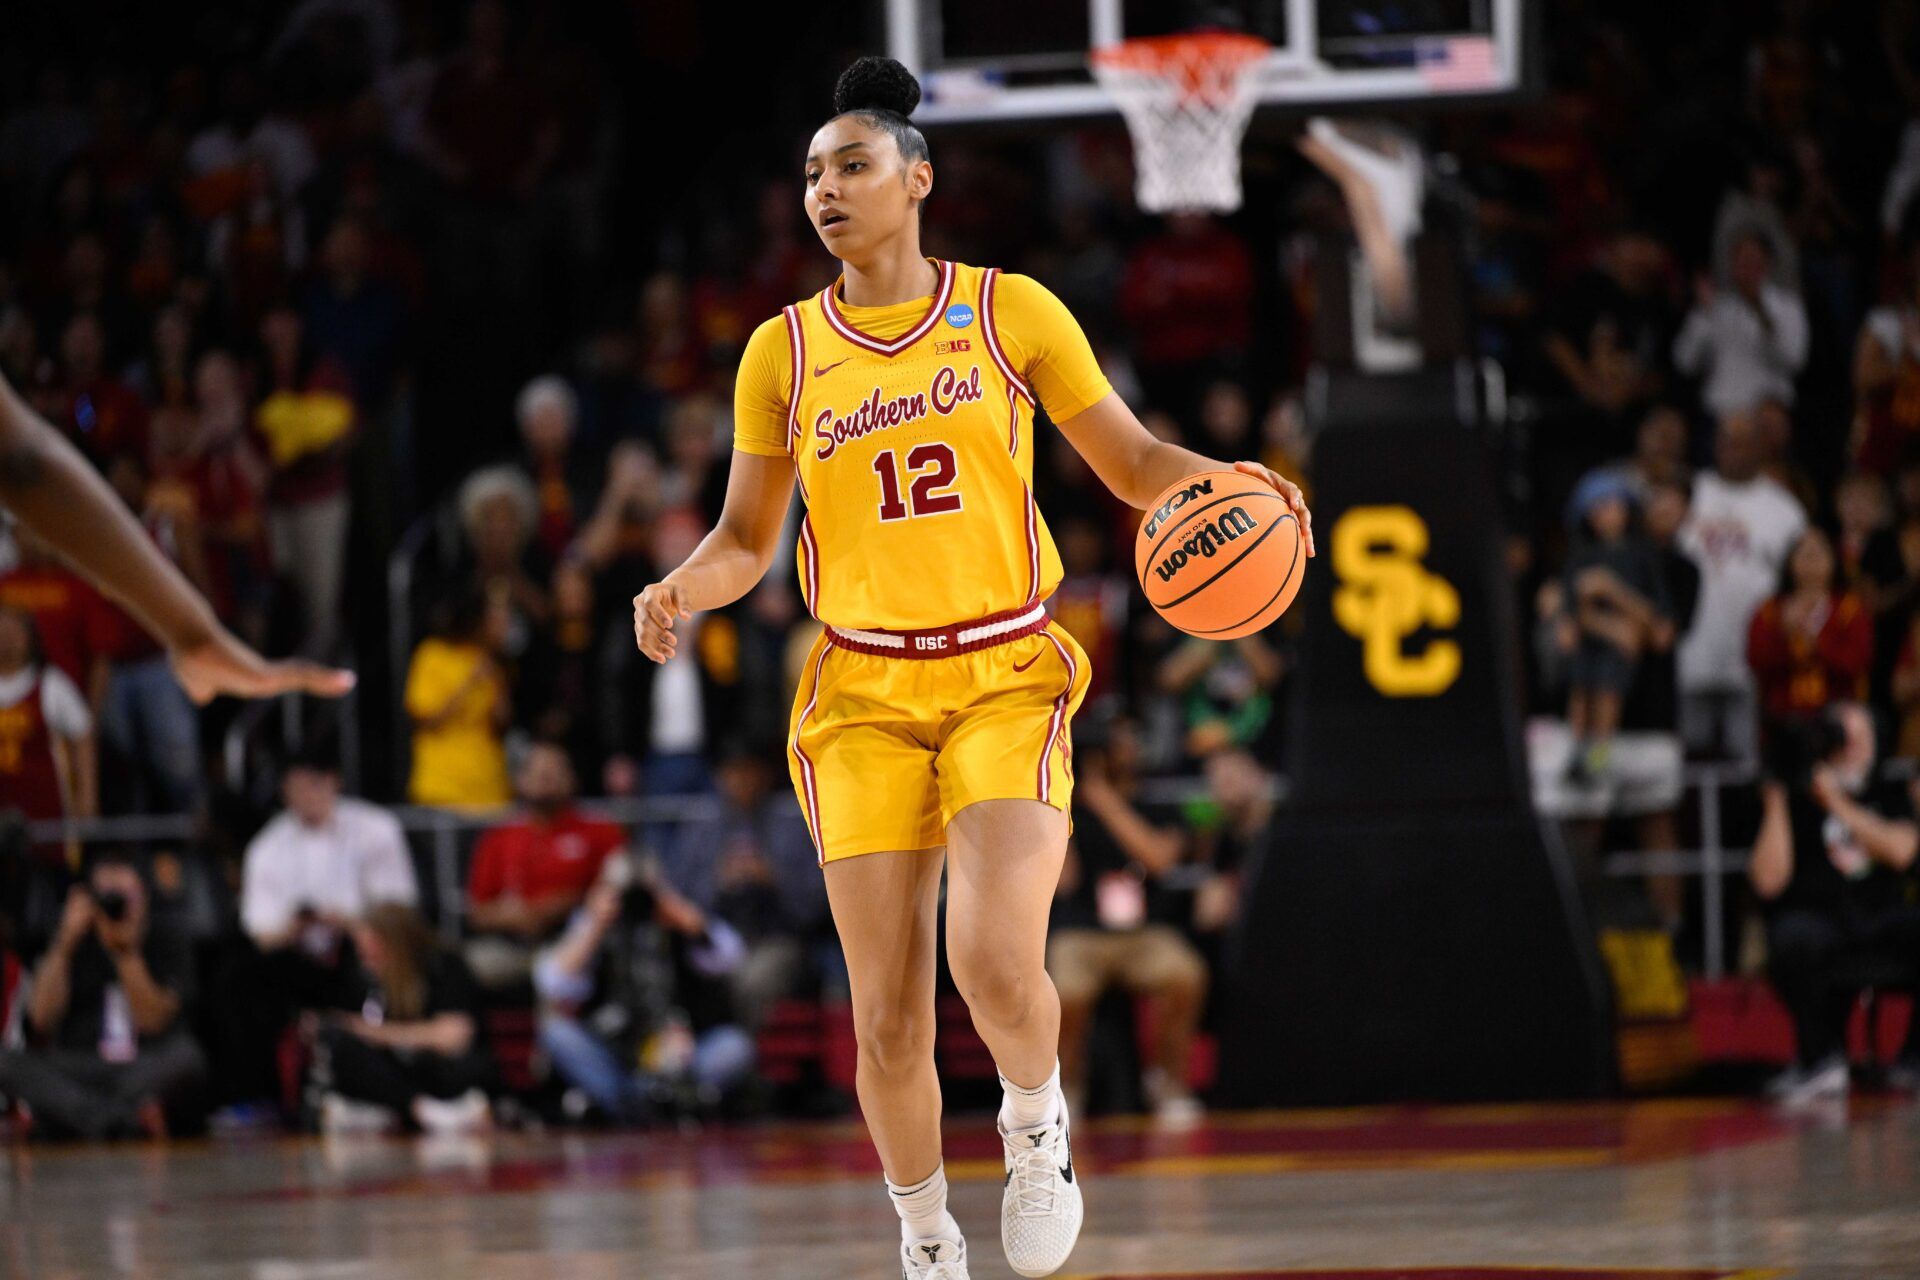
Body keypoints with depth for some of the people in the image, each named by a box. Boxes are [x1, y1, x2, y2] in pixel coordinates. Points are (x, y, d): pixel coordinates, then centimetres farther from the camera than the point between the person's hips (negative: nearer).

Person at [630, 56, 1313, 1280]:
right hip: (864, 694, 2)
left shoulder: (1010, 310, 2)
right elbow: (746, 539, 12)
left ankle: (1037, 1120, 10)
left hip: (1007, 677, -2)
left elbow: (1135, 463, 7)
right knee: (888, 1020, -2)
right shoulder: (784, 351, 6)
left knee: (996, 962, -23)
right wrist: (683, 589, -10)